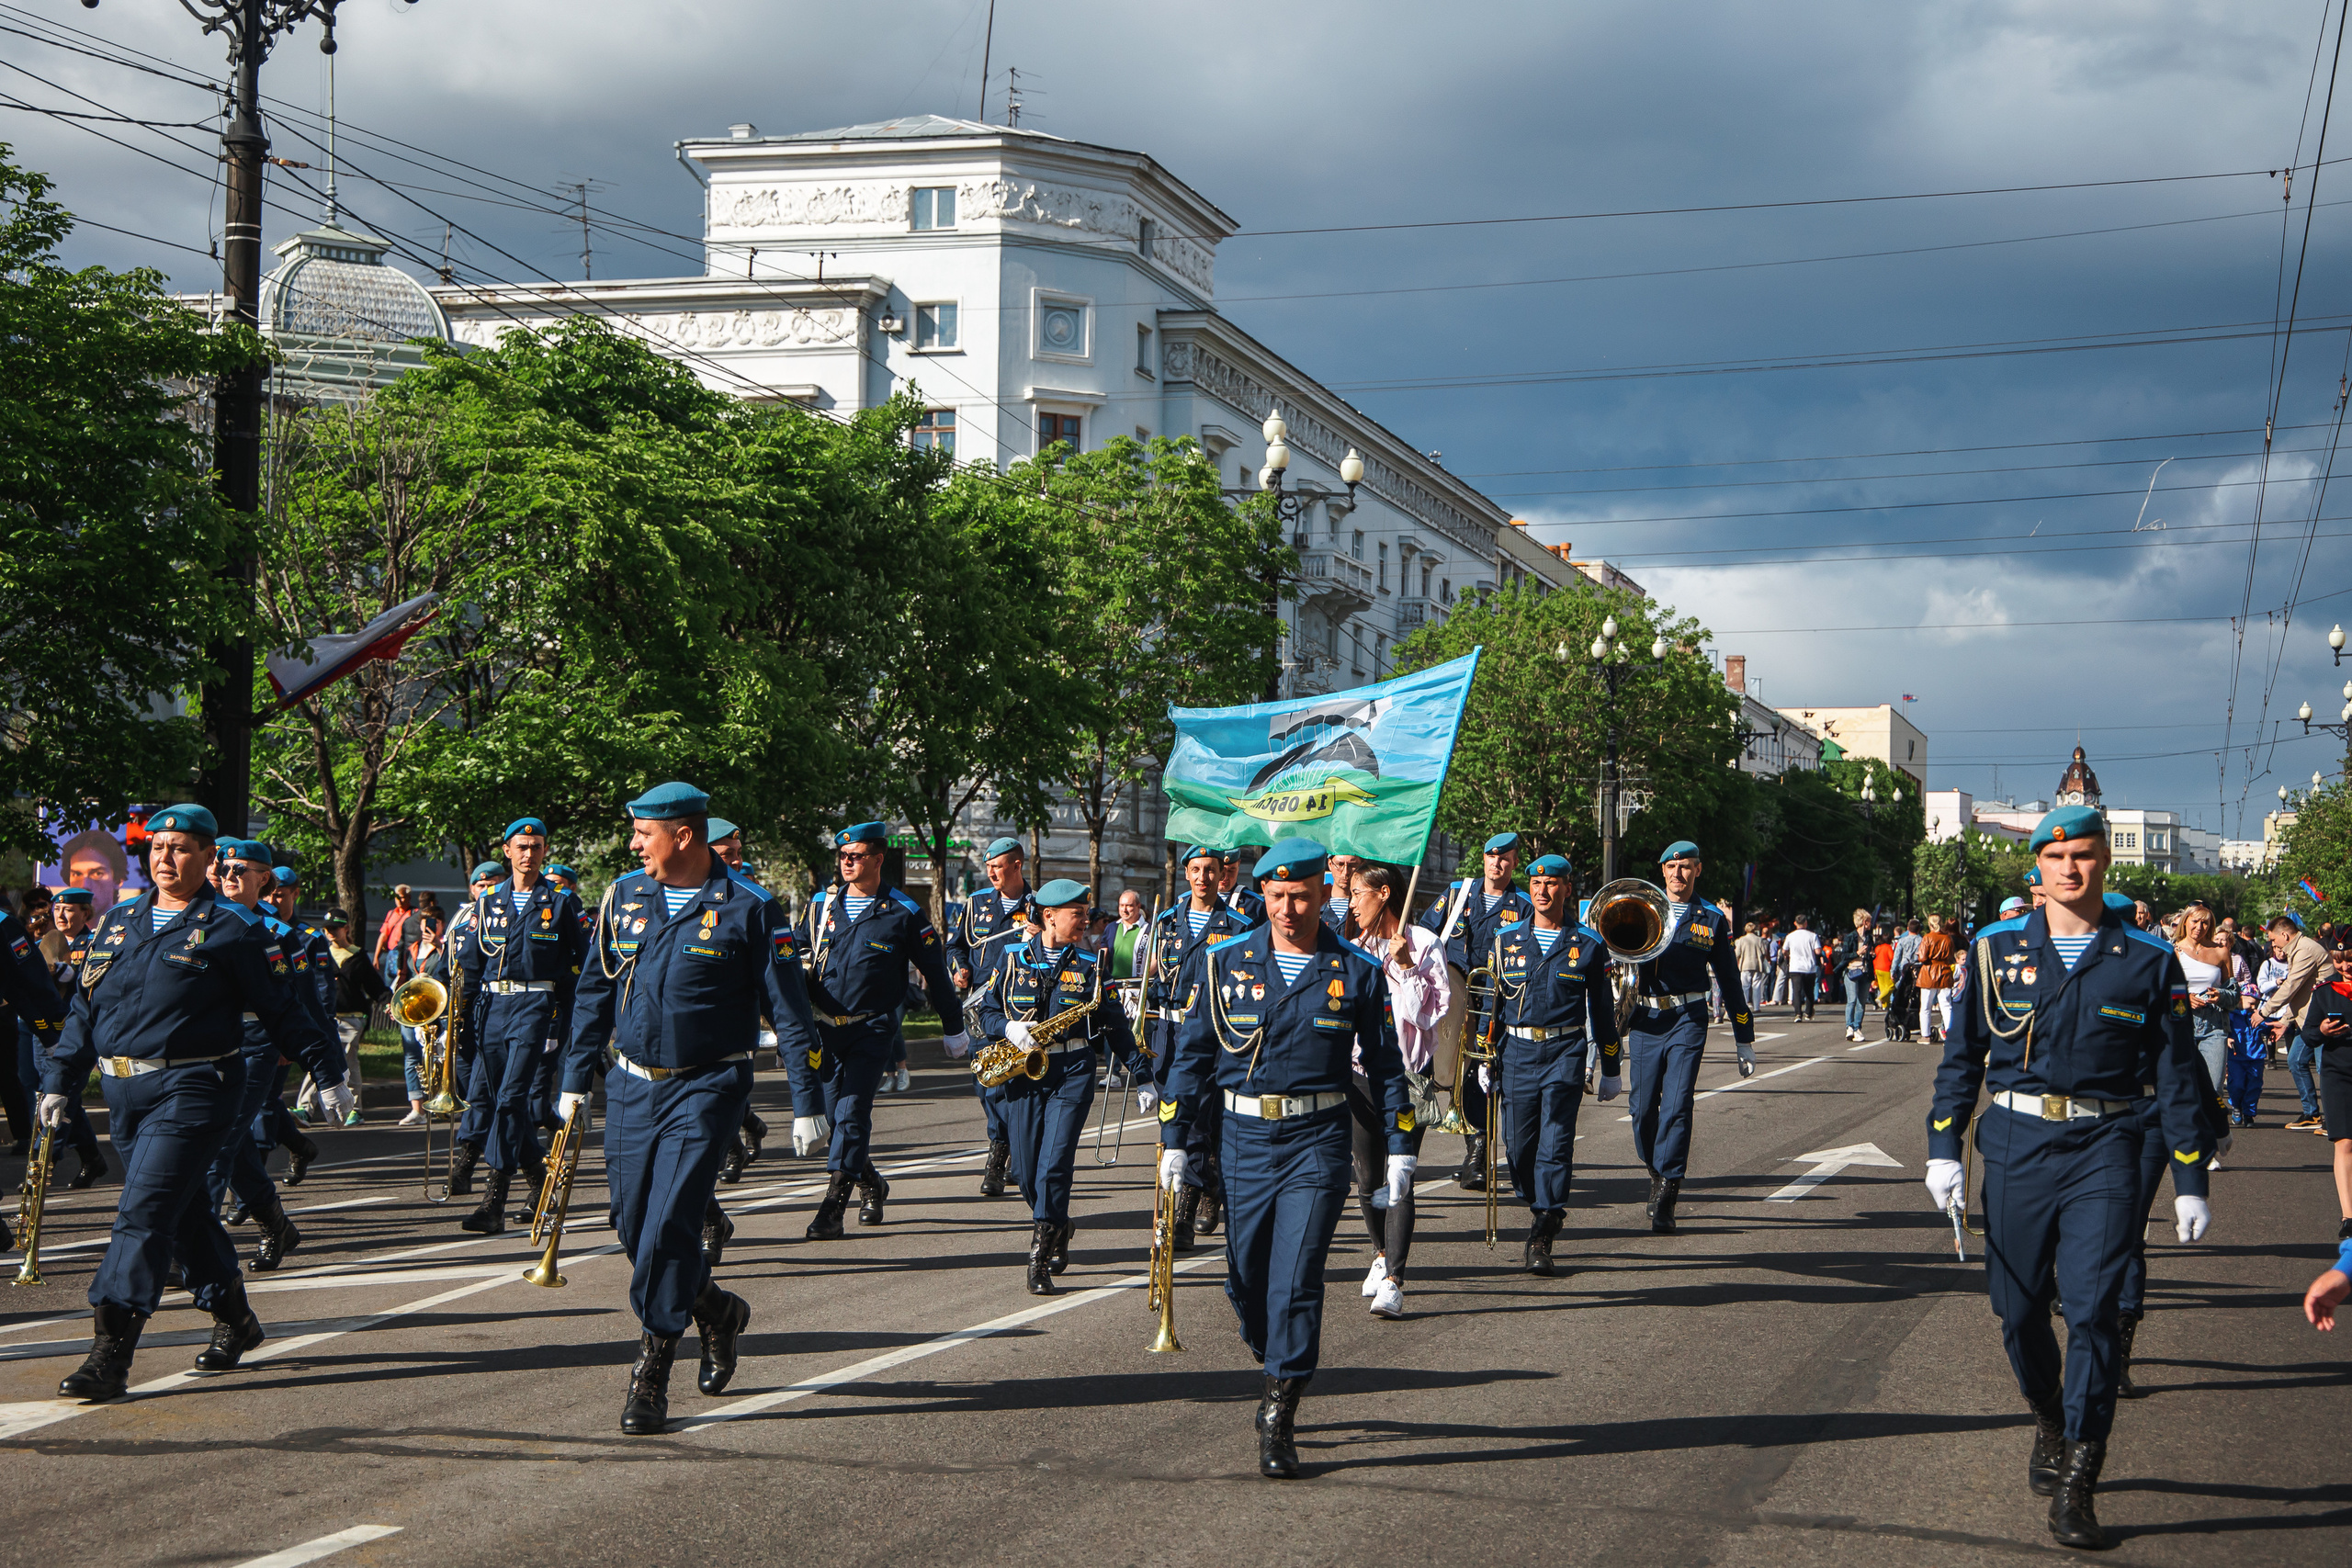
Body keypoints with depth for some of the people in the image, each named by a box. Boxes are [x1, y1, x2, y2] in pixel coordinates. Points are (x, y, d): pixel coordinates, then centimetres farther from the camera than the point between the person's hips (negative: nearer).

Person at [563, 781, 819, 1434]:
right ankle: (715, 1310, 33)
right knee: (633, 1226, 7)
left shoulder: (749, 909, -8)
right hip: (631, 1086, 5)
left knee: (670, 1224, -13)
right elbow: (593, 993, 14)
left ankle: (651, 1379, -5)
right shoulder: (624, 898, 6)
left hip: (706, 1090, -5)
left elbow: (788, 1006, -5)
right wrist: (576, 1080, 12)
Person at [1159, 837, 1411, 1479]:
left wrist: (1400, 1149, 6)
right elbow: (1192, 1054, 7)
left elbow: (1386, 1066, 8)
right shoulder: (1224, 963, 3)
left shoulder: (1357, 972, 1)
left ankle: (1279, 1418, -5)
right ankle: (1278, 1369, 36)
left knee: (1296, 1279, -10)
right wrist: (1173, 1138, 3)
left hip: (1317, 1142, -2)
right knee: (1245, 1279, 9)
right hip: (1244, 1138, 2)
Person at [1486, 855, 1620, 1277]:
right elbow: (1491, 1000, 12)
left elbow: (1602, 1008, 9)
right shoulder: (1507, 940, 7)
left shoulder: (1588, 944, 3)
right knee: (1519, 1144, 3)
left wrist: (1610, 1069, 10)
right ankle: (1541, 1208, 30)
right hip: (1518, 1052, 2)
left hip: (1566, 1052, -2)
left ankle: (1540, 1241, -9)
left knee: (1555, 1143, -10)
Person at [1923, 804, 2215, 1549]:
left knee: (2091, 1312, -10)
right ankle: (2050, 1425, 36)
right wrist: (1943, 1147, 4)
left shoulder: (2147, 959, 3)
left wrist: (2190, 1182, 4)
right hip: (2015, 1145, 2)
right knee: (2018, 1310, 7)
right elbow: (1962, 1055, 11)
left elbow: (2176, 1076, 6)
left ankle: (2075, 1488, -4)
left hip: (2103, 1151, -2)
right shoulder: (1997, 949, 5)